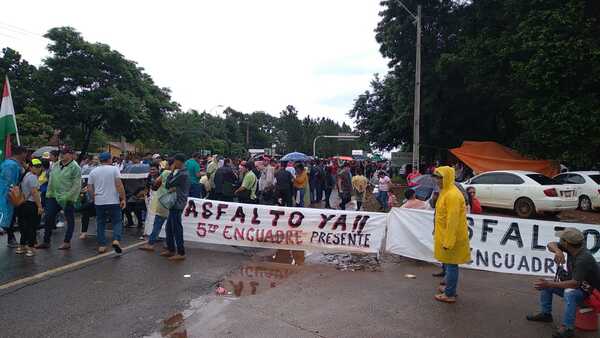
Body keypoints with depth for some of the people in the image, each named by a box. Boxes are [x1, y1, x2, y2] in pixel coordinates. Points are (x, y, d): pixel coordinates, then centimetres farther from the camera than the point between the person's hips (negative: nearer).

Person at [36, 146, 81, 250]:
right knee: (49, 218, 8)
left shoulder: (75, 167, -12)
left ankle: (67, 242, 15)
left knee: (70, 220, 5)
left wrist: (67, 197, -20)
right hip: (54, 196, 7)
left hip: (68, 198, -7)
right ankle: (46, 241, 19)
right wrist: (49, 193, 10)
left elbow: (76, 185, -17)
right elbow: (51, 180, 18)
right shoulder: (56, 165, 11)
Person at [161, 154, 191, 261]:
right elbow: (169, 186, 17)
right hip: (174, 204, 10)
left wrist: (172, 171, -6)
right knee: (169, 227, 16)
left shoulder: (182, 174, -16)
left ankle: (181, 253, 1)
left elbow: (168, 185, -15)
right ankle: (171, 249, 26)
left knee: (176, 228, -5)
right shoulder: (180, 173, 16)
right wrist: (172, 189, -5)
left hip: (177, 204, -10)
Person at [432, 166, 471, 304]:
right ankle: (450, 287, 33)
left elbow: (452, 220, -24)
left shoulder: (452, 195, -21)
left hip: (451, 236, -10)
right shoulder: (445, 192, 11)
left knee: (450, 264, 0)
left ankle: (450, 295, 10)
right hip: (445, 234, 10)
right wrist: (440, 235, 21)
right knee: (448, 263, 20)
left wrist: (448, 241, -24)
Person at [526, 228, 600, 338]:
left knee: (569, 292, -39)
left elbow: (575, 284, -37)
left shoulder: (583, 259, -33)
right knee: (545, 284, 7)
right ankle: (546, 314, 17)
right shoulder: (572, 247, -10)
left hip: (590, 292, -9)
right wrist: (557, 251, -29)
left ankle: (567, 328, -32)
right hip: (575, 284, 9)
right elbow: (551, 245, -5)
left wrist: (549, 284, -33)